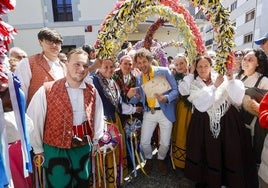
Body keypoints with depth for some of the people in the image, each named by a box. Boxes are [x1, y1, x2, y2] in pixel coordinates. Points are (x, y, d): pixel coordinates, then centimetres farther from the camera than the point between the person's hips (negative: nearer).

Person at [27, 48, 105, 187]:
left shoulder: (92, 92, -2)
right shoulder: (46, 91, -14)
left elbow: (98, 118, 8)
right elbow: (33, 121, -7)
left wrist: (96, 141, 11)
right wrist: (38, 149, 0)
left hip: (83, 149, 4)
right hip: (55, 150, -3)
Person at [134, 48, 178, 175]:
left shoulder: (164, 71, -9)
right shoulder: (139, 78, 4)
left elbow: (175, 90, -10)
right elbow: (141, 97, 9)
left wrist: (165, 98, -28)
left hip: (165, 111, -2)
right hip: (149, 112, 3)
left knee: (165, 143, 6)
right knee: (144, 142, 4)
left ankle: (161, 160, 39)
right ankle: (149, 159, 37)